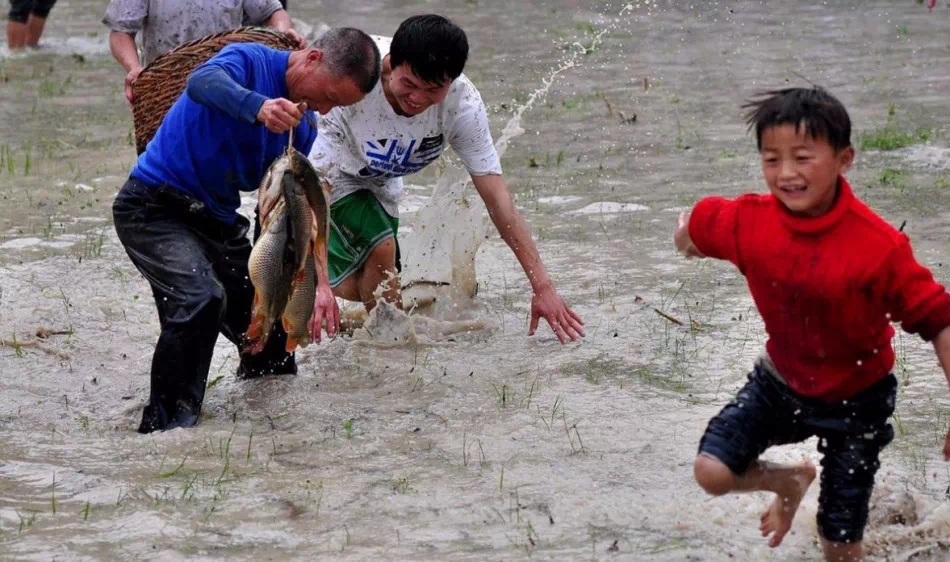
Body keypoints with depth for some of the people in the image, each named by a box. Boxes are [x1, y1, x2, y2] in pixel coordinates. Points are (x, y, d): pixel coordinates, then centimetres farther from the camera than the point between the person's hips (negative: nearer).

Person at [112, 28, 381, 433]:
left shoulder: (303, 128, 5)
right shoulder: (249, 61, -18)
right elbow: (203, 82, -42)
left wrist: (319, 282, -5)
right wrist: (259, 108, -61)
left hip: (216, 220, 8)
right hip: (154, 208, -8)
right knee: (202, 299, -30)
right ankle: (167, 427, -22)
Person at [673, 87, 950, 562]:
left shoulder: (880, 246, -31)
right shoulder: (747, 221, -21)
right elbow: (697, 224, 4)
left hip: (856, 398, -3)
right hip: (781, 383, 3)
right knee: (712, 472, -11)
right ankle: (790, 482, 22)